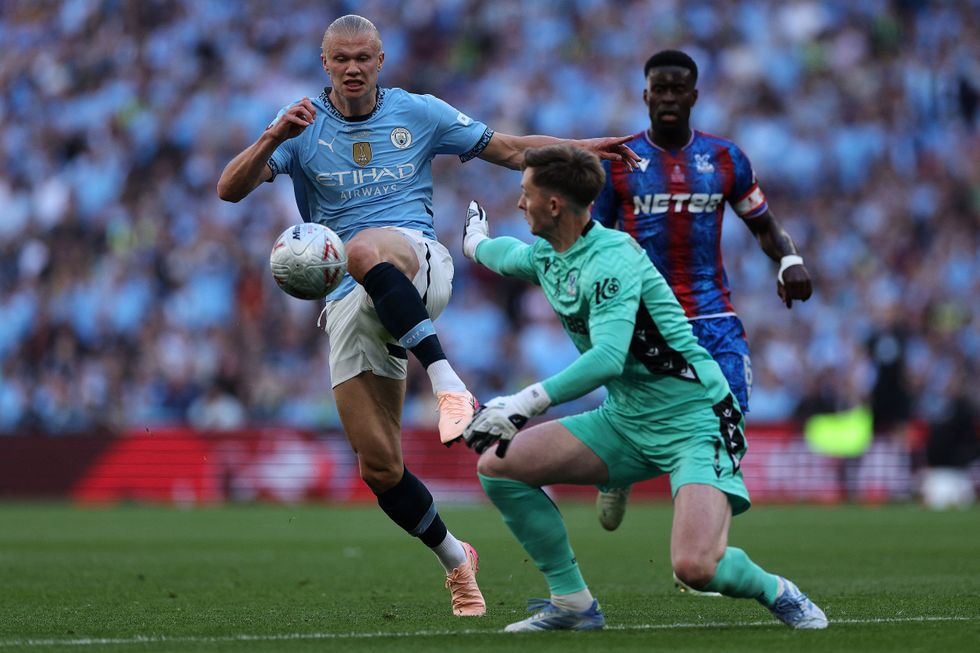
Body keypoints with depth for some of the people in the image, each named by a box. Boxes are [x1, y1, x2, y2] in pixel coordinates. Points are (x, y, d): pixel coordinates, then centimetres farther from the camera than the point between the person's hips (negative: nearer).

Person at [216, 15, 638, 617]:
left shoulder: (418, 113, 10)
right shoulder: (304, 126, 7)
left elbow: (510, 149, 17)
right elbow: (230, 189, -5)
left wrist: (583, 149, 4)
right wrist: (274, 139, -22)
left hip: (418, 263, -2)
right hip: (350, 304, 2)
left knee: (365, 250, -41)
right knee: (379, 466, -4)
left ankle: (447, 381, -47)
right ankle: (456, 560, 19)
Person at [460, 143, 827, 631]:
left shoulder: (610, 259, -22)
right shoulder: (544, 256, 7)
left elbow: (608, 358, -36)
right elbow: (503, 255, 34)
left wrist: (526, 403, -41)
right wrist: (476, 241, 54)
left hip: (694, 421, -9)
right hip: (625, 421, 9)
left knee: (694, 566, -29)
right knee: (497, 464, -4)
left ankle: (778, 594, 5)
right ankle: (572, 603, 5)